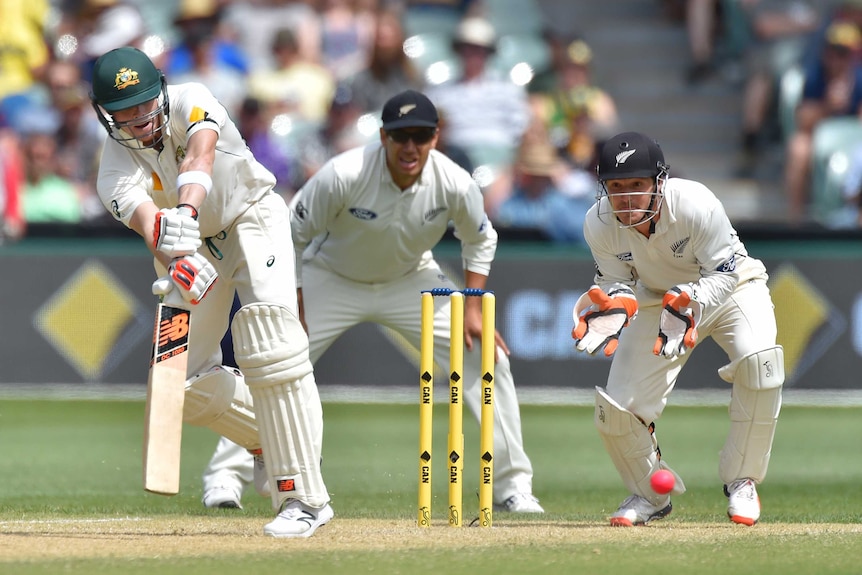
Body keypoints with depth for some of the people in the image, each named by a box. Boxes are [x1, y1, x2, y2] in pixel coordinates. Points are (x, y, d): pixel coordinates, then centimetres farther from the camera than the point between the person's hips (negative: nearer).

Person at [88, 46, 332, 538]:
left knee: (270, 344, -26)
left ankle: (305, 497, -28)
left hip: (253, 217, -4)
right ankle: (278, 439, 23)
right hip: (195, 246, 4)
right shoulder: (116, 168, -21)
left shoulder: (189, 102, -23)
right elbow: (144, 217, -41)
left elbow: (200, 153, -45)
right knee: (186, 386, -3)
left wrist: (187, 208, -66)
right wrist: (176, 261, -63)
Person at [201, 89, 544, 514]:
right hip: (333, 280, -2)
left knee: (488, 356, -9)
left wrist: (473, 310, -10)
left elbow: (479, 240, -3)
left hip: (411, 282, 2)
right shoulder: (343, 176, -32)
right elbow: (293, 235, -18)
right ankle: (227, 472, 2)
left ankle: (512, 485, 1)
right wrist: (294, 310, -18)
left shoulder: (455, 185, -24)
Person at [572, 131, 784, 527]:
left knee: (759, 359, -34)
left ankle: (740, 481, -14)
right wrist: (616, 303, -32)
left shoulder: (694, 204, -35)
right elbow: (617, 281, -9)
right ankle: (652, 494, 21)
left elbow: (725, 272, -26)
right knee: (616, 409, -10)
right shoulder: (598, 224, -24)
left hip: (731, 286, -3)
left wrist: (690, 301, -44)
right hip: (660, 298, 3)